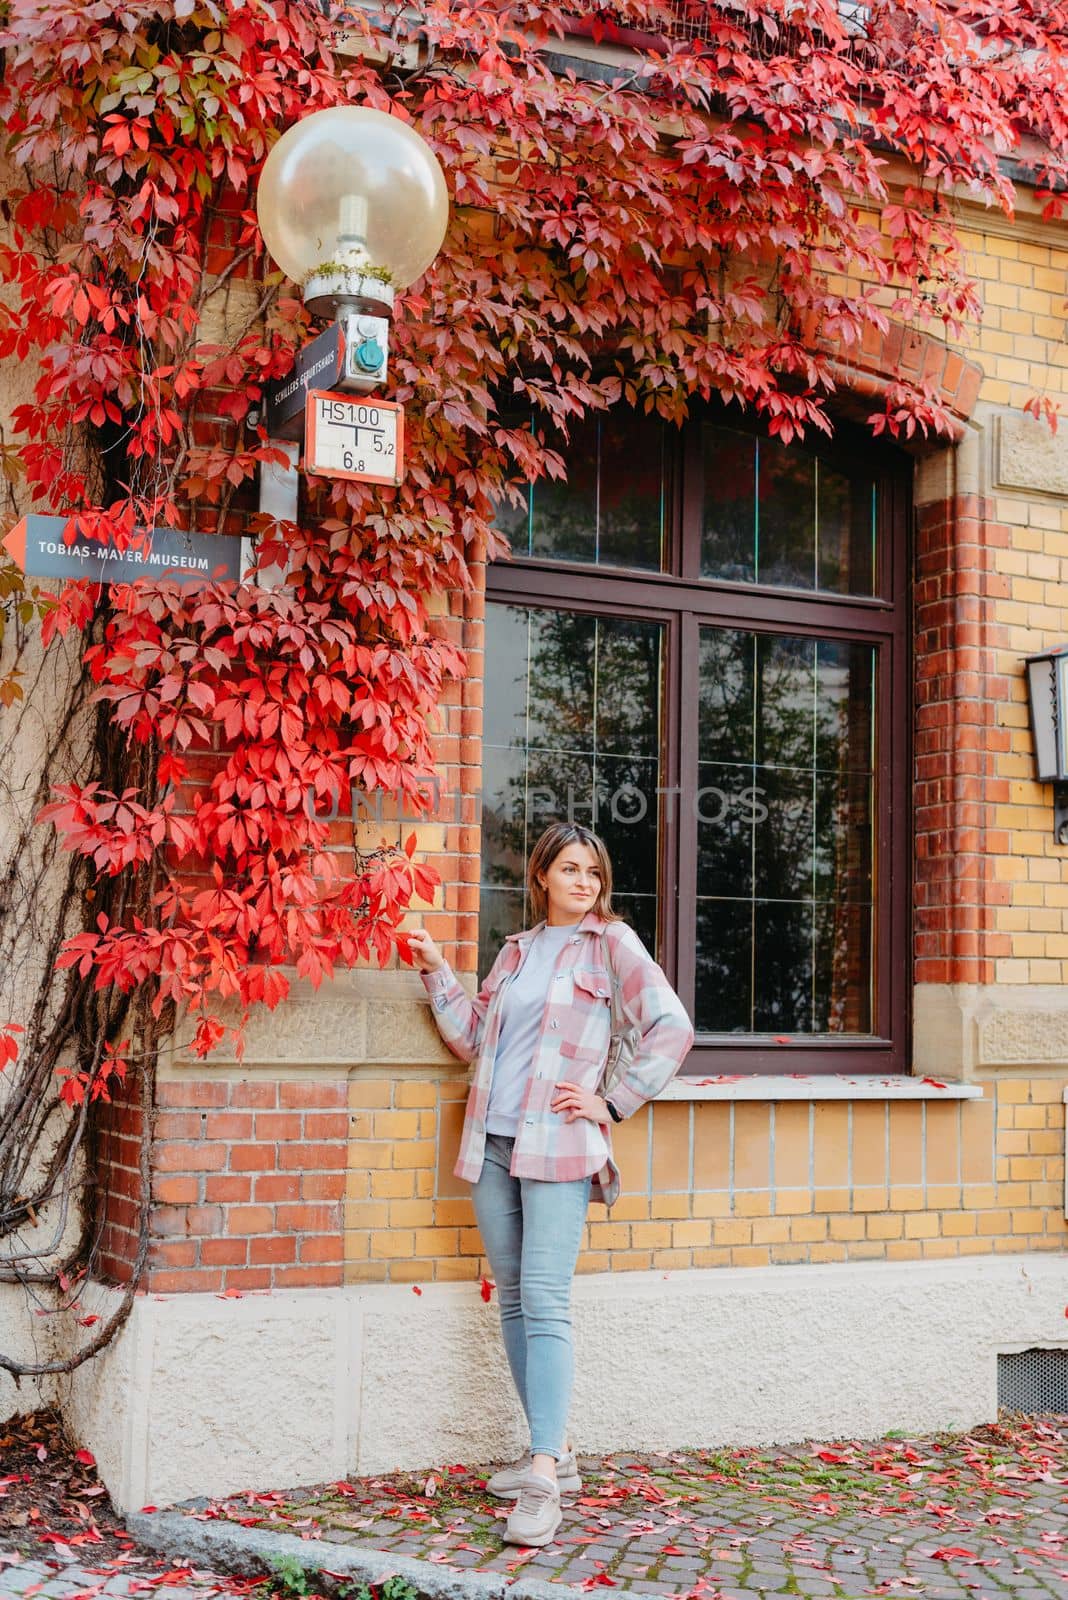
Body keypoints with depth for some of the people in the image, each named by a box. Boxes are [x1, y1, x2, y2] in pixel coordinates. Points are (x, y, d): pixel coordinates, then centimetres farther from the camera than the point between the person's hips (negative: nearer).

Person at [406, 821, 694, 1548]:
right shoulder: (516, 950, 17)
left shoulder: (611, 942, 1)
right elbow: (471, 1038, 17)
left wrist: (612, 1104, -8)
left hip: (557, 1145, -6)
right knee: (513, 1299, 10)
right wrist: (437, 970, 9)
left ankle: (544, 1479, -12)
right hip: (494, 1142, 6)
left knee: (544, 1302, -12)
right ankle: (554, 1451, 21)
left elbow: (672, 1030, -7)